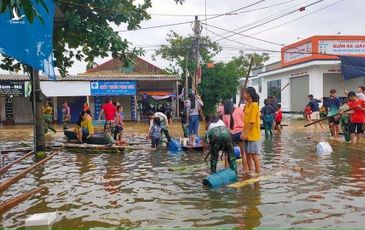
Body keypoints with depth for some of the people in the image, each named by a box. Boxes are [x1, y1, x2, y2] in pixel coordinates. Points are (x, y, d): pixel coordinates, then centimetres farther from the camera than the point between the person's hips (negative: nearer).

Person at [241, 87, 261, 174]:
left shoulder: (254, 105, -14)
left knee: (254, 155, -2)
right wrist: (243, 132, 7)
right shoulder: (247, 105, 12)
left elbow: (252, 121, -19)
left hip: (253, 135, -9)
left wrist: (246, 133, -19)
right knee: (248, 154, 13)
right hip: (247, 135, 9)